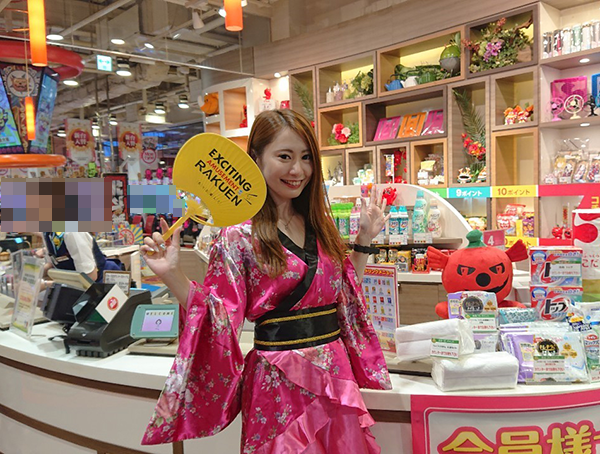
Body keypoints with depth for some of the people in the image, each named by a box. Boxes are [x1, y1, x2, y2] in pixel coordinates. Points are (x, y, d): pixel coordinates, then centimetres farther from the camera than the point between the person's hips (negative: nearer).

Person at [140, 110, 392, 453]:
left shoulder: (320, 224, 5)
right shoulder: (239, 235, -12)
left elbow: (346, 297, 12)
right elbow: (222, 320, -12)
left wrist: (364, 240, 9)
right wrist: (173, 275, -23)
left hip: (335, 374, 6)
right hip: (280, 384, -5)